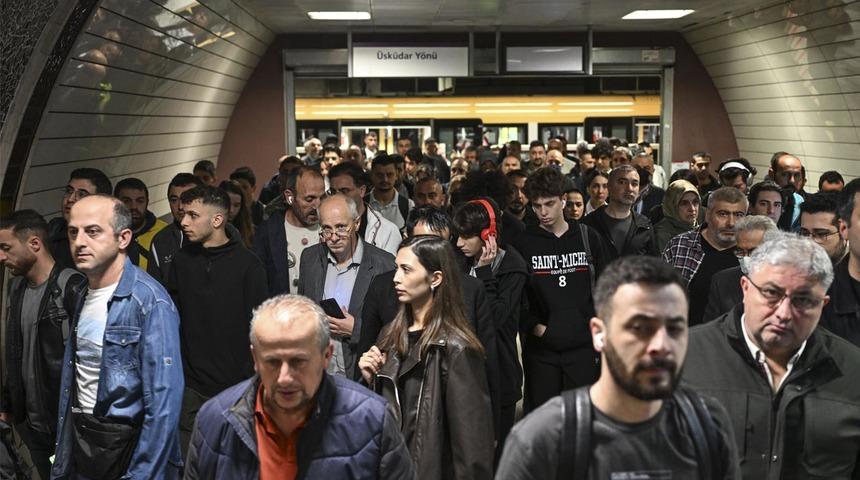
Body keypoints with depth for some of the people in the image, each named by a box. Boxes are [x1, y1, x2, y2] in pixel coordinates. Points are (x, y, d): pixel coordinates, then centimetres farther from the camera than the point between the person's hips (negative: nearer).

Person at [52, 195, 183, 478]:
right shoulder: (80, 295, 5)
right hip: (80, 439, 7)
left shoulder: (149, 301, -19)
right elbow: (71, 379, 9)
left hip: (126, 444, -7)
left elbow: (163, 399, -22)